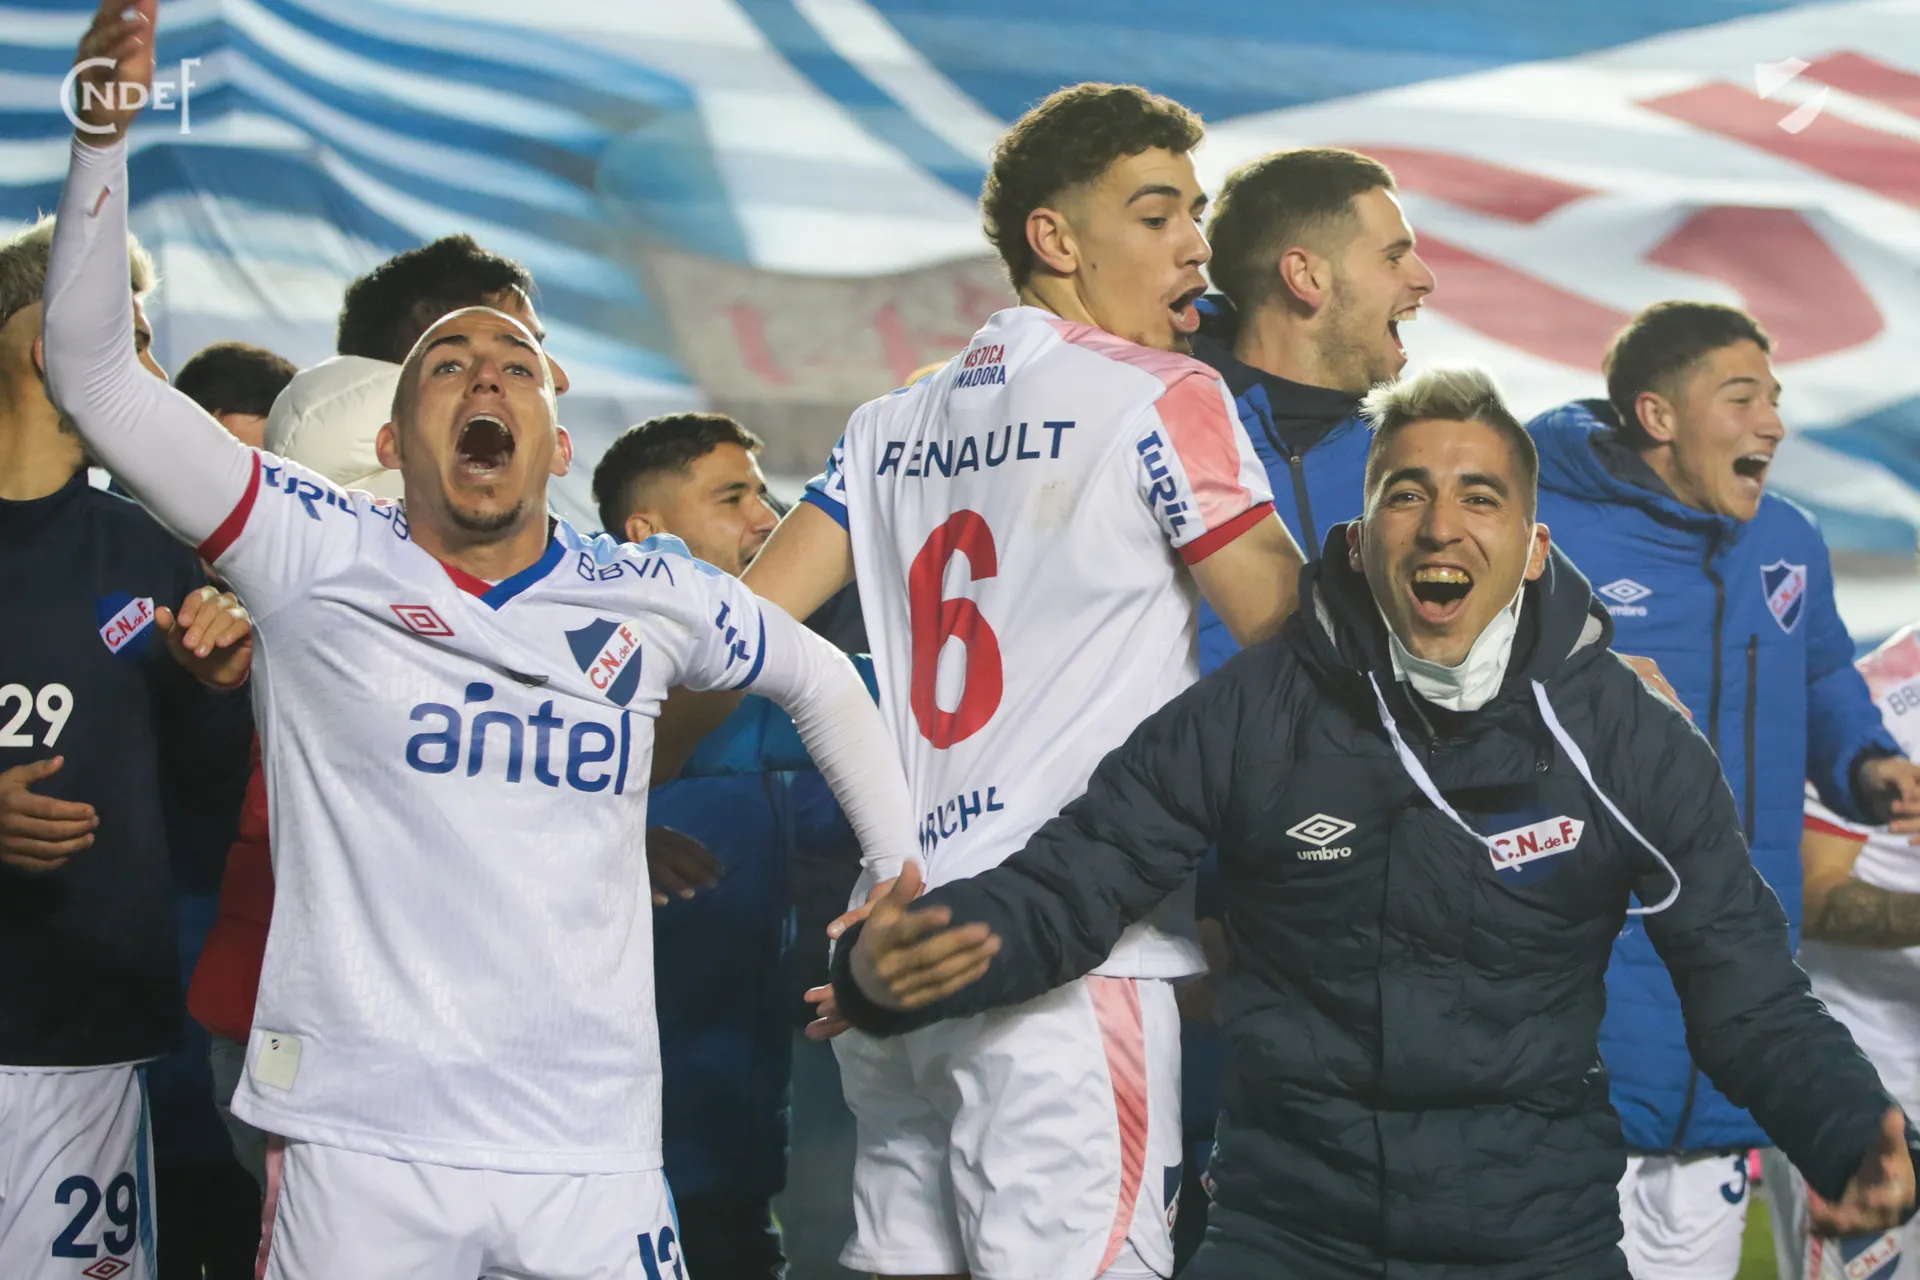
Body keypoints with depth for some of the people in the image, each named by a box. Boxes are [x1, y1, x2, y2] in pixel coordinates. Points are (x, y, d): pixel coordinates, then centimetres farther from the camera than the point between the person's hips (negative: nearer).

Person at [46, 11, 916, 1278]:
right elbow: (92, 368, -6)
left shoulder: (654, 595, 7)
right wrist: (104, 132, -14)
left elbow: (823, 683, 25)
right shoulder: (321, 556, 0)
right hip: (362, 1141, -2)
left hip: (595, 1150, 2)